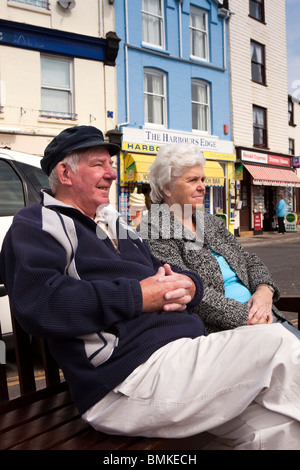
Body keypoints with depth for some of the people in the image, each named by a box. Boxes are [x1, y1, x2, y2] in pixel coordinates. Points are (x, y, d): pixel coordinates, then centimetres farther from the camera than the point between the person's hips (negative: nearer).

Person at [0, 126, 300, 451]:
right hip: (132, 376, -9)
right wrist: (137, 298, -16)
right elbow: (39, 303, -19)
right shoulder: (36, 224, 0)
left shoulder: (116, 227, 27)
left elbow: (163, 275, 29)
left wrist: (188, 286, 2)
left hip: (188, 349, 9)